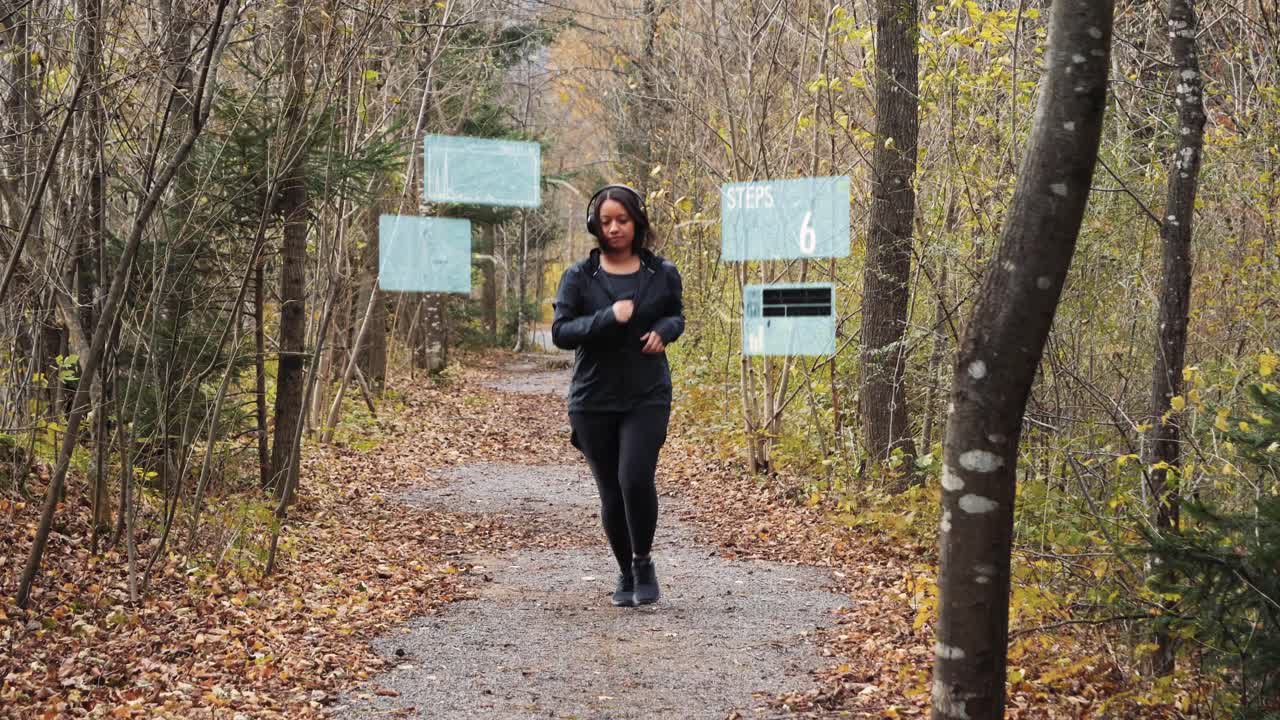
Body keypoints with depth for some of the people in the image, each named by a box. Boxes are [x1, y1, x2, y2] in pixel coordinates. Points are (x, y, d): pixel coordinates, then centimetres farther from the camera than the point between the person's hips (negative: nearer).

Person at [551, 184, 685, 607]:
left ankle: (643, 563, 5)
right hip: (593, 401, 1)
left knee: (635, 478, -18)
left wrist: (663, 330, -5)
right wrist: (608, 318, -21)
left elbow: (676, 316, 19)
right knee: (611, 492, 7)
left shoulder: (662, 274, 3)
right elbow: (560, 332, -7)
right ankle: (625, 573, 27)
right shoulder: (579, 276, -1)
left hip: (647, 397, 0)